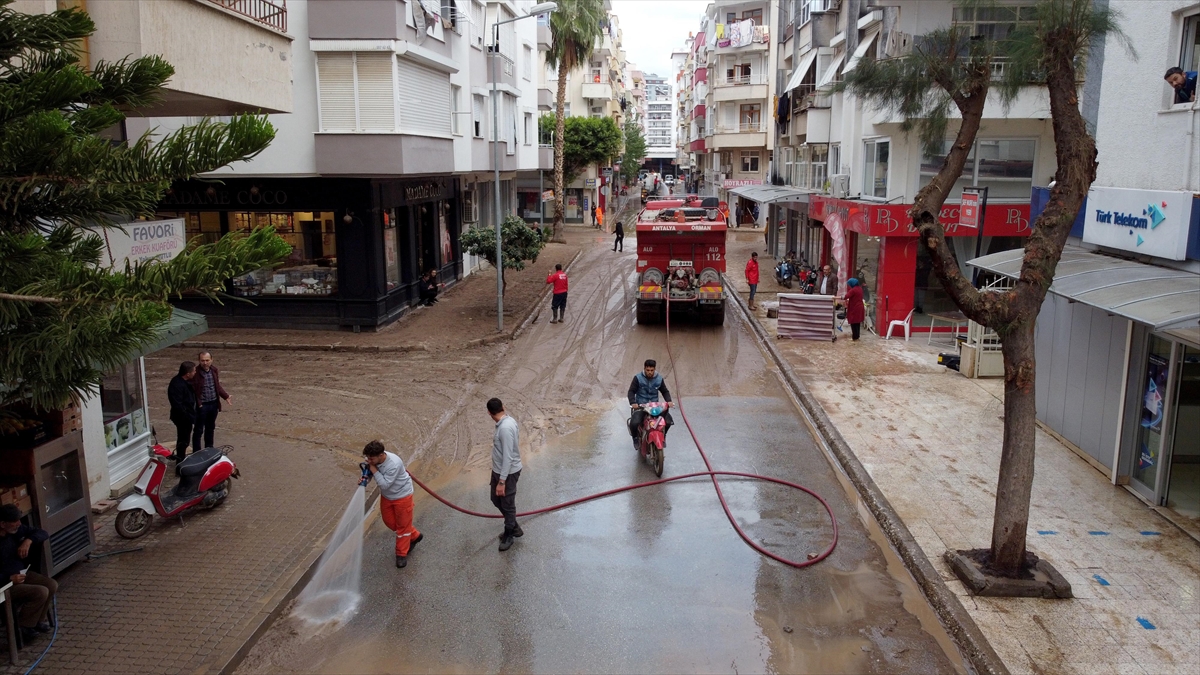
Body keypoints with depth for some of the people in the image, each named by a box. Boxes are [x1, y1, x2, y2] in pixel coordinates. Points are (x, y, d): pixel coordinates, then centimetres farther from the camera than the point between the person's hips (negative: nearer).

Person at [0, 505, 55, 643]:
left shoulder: (16, 529, -5)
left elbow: (44, 533, 4)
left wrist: (28, 541, -14)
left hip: (21, 574, 8)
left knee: (52, 585, -8)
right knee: (41, 592, -23)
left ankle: (38, 620, 12)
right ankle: (23, 626, -2)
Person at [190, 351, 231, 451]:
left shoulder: (214, 370, 3)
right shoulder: (195, 373, -17)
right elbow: (191, 390, -17)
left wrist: (226, 396, 7)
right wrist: (197, 404, -24)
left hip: (214, 404, 6)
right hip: (201, 405, -6)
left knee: (210, 428, 20)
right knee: (198, 430, 3)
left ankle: (209, 450, 35)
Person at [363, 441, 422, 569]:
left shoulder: (394, 464, -38)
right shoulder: (374, 459, -18)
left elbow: (385, 484, -33)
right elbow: (369, 472, 0)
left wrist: (373, 469, -34)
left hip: (402, 495, -8)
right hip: (386, 496, 8)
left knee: (403, 524, 7)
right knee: (389, 521, 19)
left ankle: (401, 554, 24)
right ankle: (415, 536, 39)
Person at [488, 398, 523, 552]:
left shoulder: (505, 428, -30)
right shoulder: (506, 422, 0)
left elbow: (508, 457, -29)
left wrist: (502, 481, -26)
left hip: (508, 472, -10)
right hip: (498, 470, 10)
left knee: (507, 504, 9)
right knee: (496, 499, 22)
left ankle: (509, 535, 28)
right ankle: (514, 527, 38)